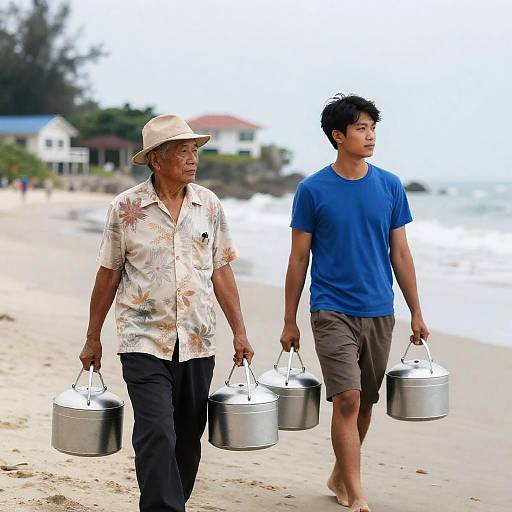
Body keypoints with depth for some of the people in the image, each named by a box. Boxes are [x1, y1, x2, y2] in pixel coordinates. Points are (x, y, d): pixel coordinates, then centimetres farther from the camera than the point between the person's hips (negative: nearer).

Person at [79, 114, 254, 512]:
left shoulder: (209, 205, 5)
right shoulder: (126, 207, -3)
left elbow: (221, 272, 9)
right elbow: (108, 275, 4)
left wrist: (240, 332, 5)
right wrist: (93, 338, 7)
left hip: (198, 344, 3)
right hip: (145, 344, -3)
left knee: (188, 438, 10)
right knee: (156, 436, -13)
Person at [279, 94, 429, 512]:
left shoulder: (390, 187, 4)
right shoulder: (312, 191, -4)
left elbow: (400, 253, 8)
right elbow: (299, 259, 1)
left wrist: (417, 314, 7)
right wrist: (290, 321, 1)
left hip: (379, 313, 4)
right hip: (332, 311, -3)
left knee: (365, 403, 11)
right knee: (347, 400, -12)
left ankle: (340, 477, 30)